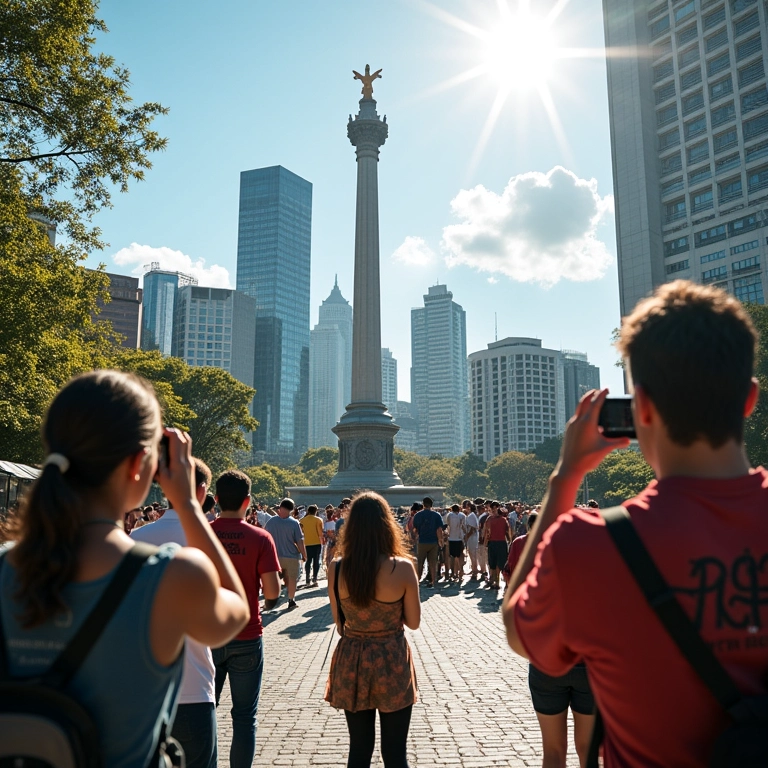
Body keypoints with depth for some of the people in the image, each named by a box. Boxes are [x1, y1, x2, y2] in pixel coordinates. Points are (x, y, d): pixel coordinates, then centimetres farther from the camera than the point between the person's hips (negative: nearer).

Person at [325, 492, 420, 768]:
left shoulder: (337, 569, -10)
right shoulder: (402, 568, -17)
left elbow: (339, 625, 0)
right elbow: (413, 622, -5)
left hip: (351, 663, 3)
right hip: (392, 664, -2)